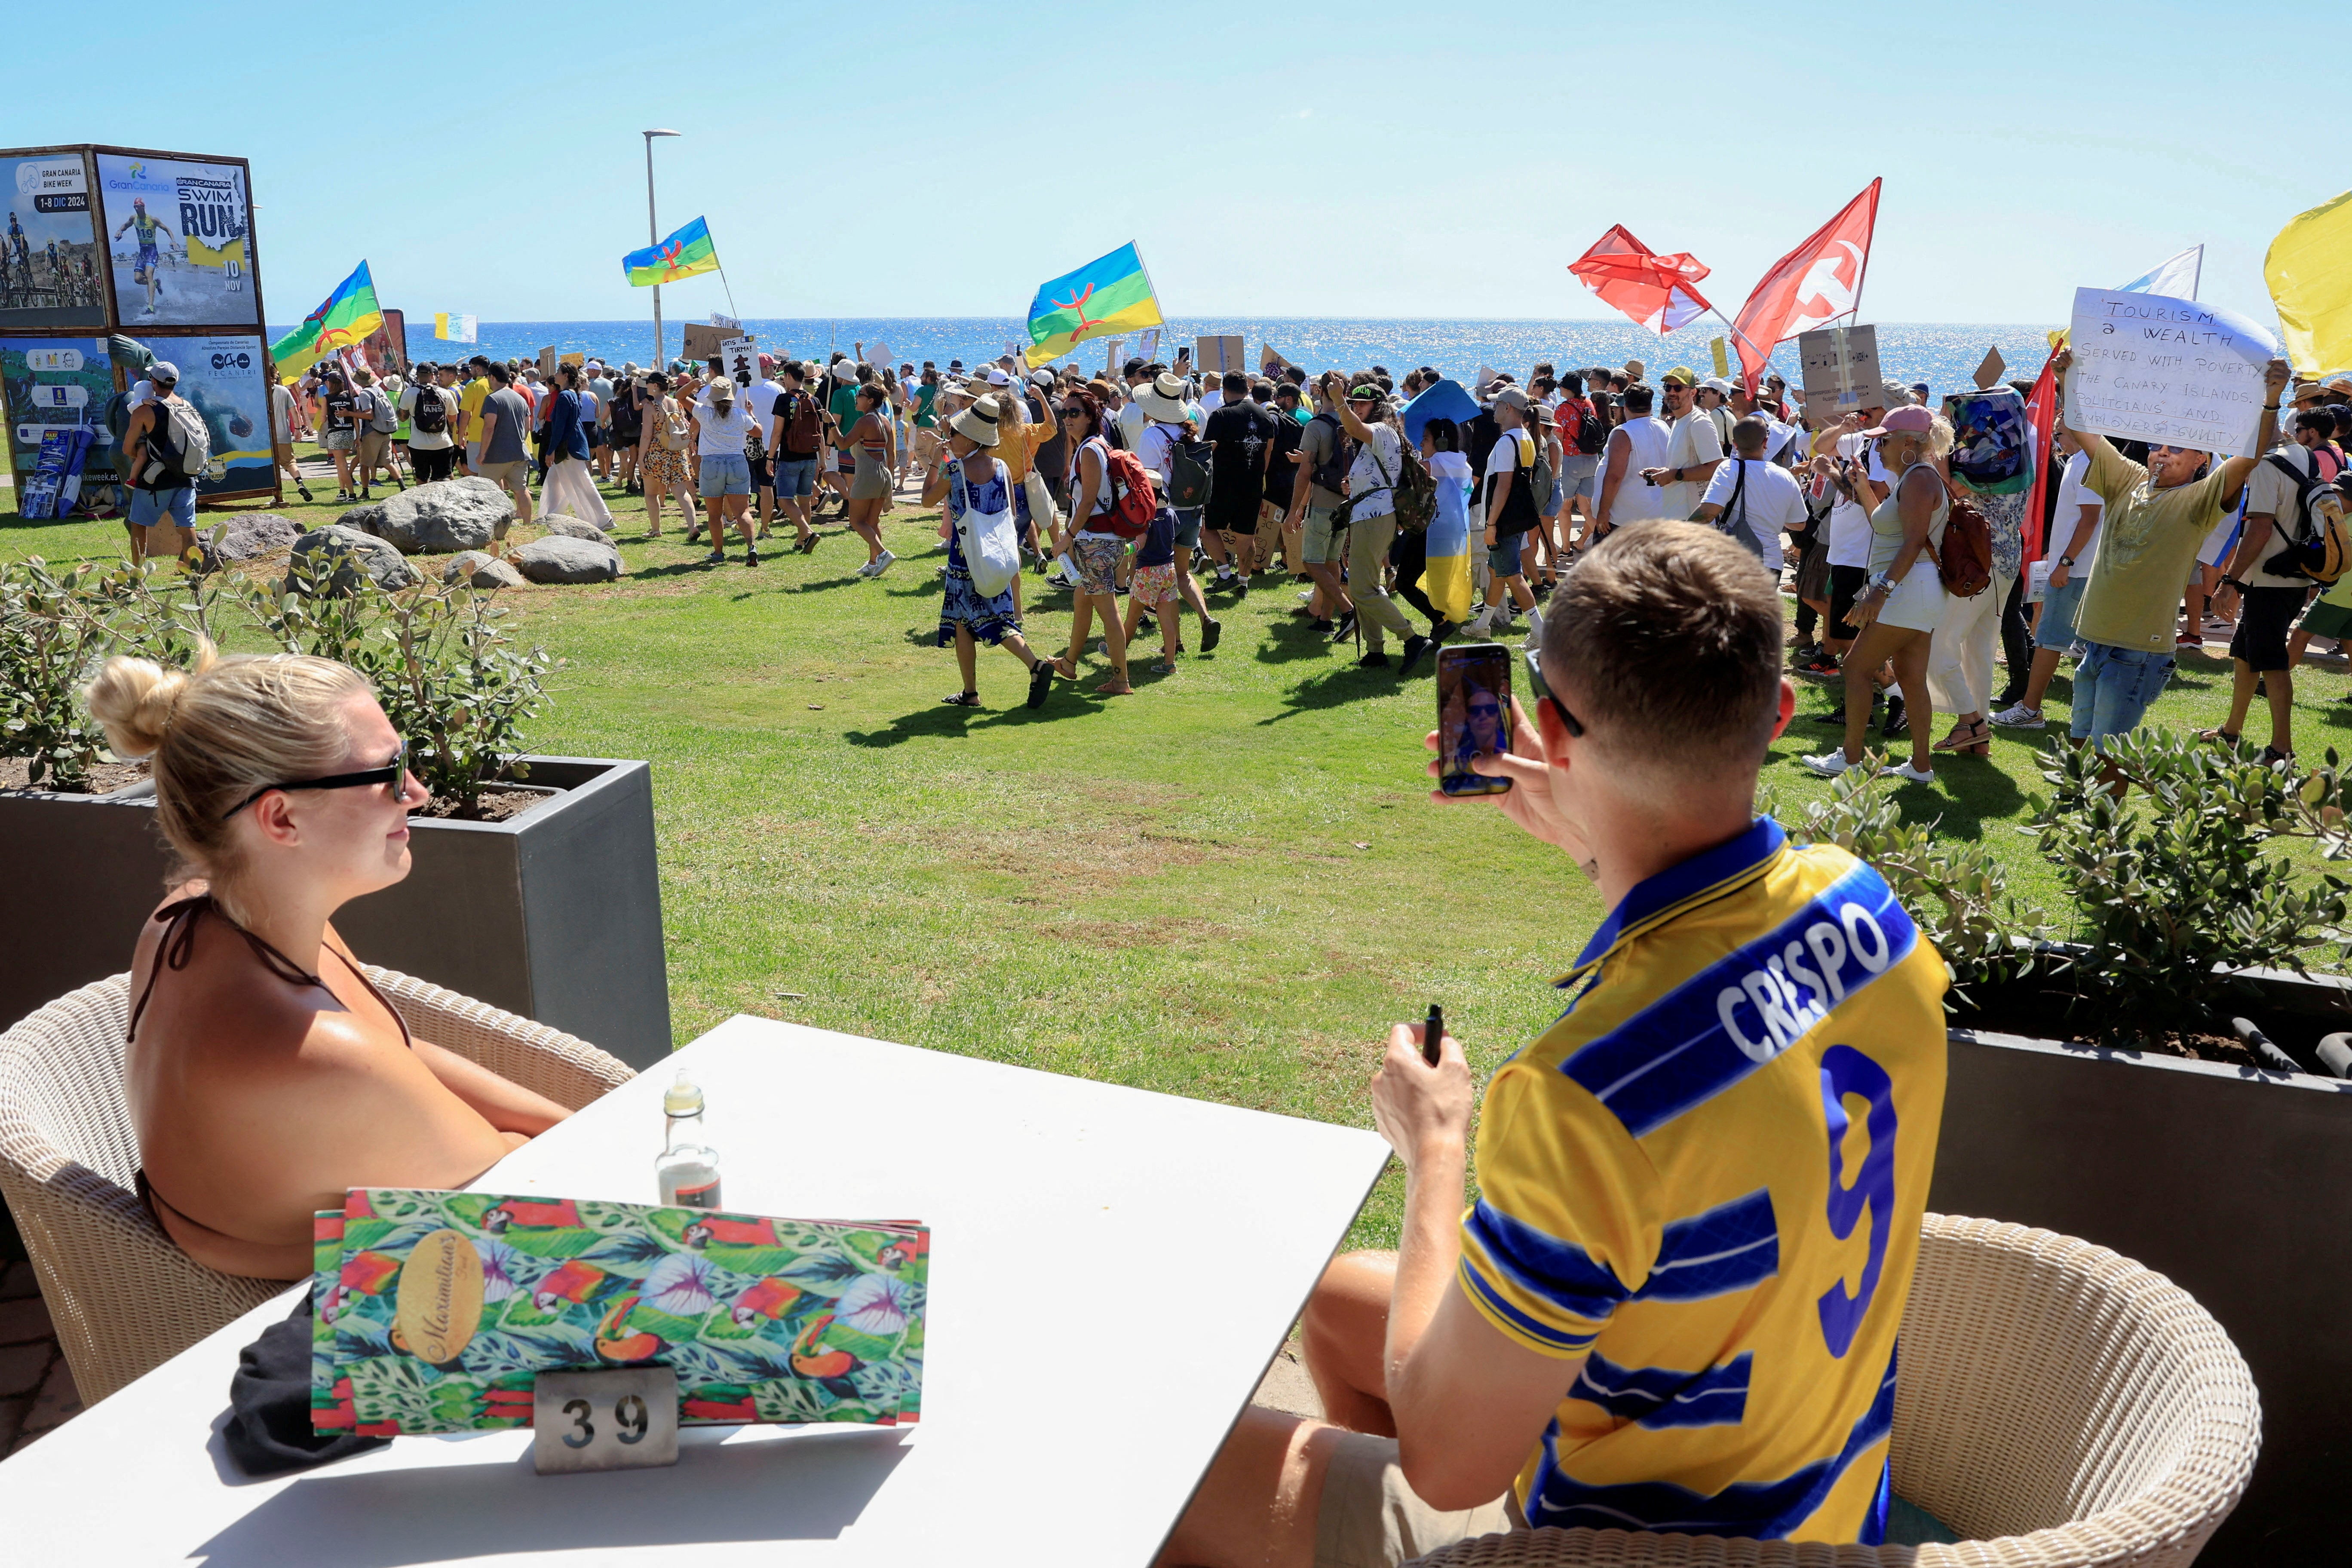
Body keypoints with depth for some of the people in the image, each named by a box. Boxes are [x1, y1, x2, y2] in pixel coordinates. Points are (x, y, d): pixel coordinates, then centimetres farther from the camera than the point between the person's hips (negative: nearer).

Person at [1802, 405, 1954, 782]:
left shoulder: (1919, 478, -12)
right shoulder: (1911, 477, 20)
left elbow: (1914, 541, -23)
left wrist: (1881, 589, -29)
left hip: (1908, 590, -10)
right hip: (1911, 593, 10)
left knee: (1858, 666, -5)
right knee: (1911, 678, 9)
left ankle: (1850, 758, -1)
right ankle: (1921, 764, 11)